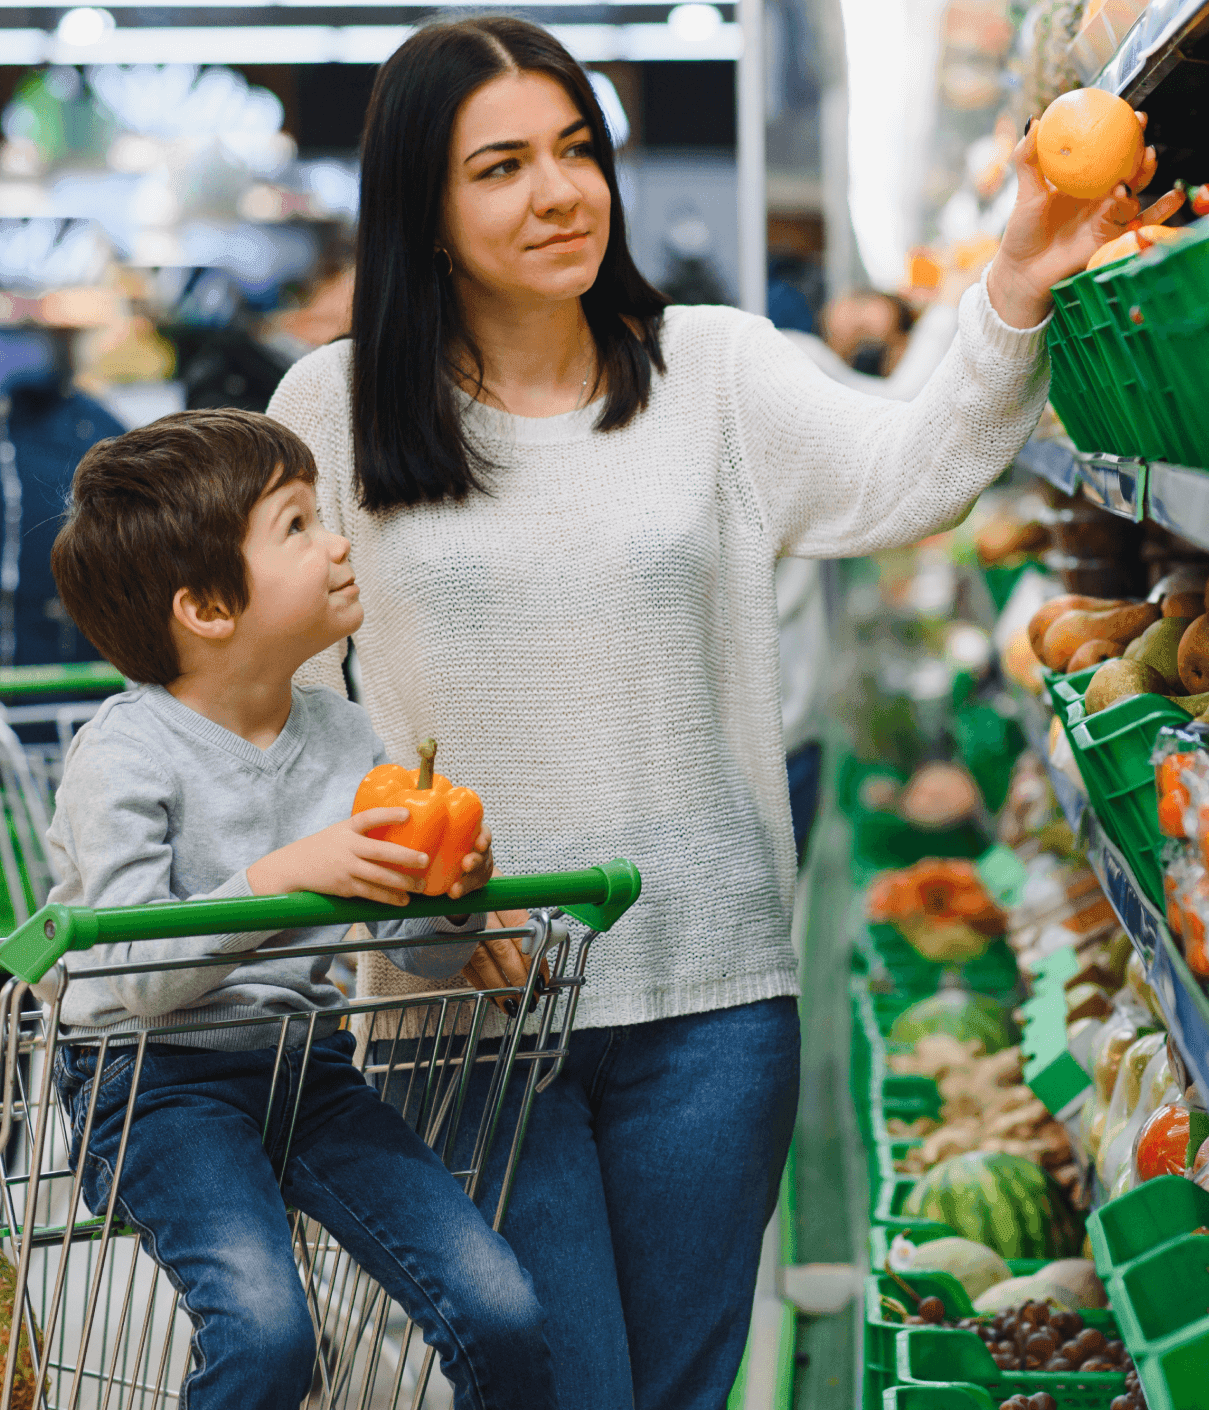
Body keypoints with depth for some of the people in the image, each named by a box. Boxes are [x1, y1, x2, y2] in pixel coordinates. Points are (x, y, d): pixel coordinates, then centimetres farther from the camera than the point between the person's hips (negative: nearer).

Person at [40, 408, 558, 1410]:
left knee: (504, 1316, -8)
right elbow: (136, 976, -23)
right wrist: (282, 877, -34)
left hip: (308, 1066, 5)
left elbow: (419, 955, 4)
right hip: (155, 1080, -5)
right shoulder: (125, 752, -14)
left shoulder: (346, 737, 2)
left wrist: (450, 889, -18)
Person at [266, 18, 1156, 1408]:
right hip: (471, 1000, -2)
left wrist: (1011, 301, -28)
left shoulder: (716, 370, 3)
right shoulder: (337, 406, -1)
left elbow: (906, 472, -12)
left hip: (712, 992, 2)